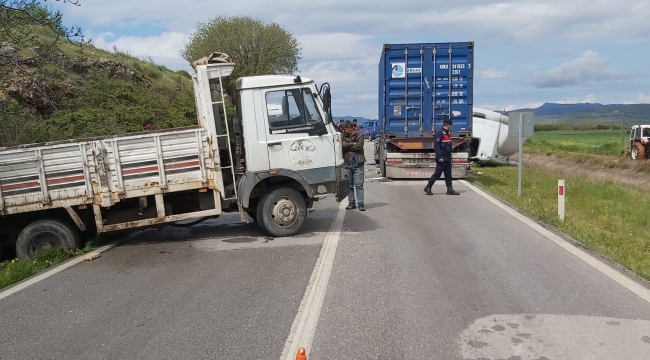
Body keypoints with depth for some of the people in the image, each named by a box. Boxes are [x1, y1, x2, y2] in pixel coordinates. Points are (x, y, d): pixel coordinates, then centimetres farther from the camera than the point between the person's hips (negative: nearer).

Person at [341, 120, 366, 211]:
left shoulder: (359, 135, 1)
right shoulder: (343, 136, 10)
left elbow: (359, 146, -13)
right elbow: (342, 145, -7)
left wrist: (347, 146, -6)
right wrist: (353, 144, -10)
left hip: (358, 163, -3)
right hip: (347, 164, 4)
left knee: (359, 184, -3)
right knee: (349, 185, 8)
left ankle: (361, 203, 1)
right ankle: (351, 202, 17)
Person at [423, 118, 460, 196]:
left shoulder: (447, 134, 17)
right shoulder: (439, 134, -13)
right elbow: (436, 146, -19)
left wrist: (449, 156, 21)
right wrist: (439, 157, -24)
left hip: (448, 159, 9)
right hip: (442, 159, -9)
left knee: (448, 174, 9)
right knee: (437, 174, -5)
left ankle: (449, 189, 12)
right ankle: (428, 188, 4)